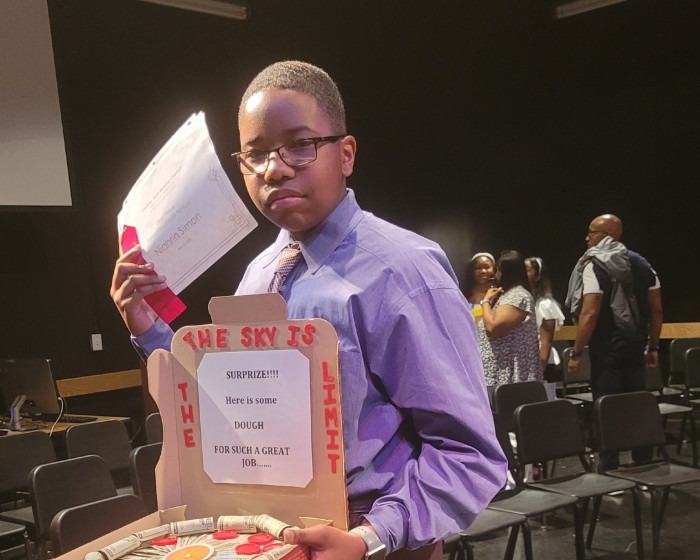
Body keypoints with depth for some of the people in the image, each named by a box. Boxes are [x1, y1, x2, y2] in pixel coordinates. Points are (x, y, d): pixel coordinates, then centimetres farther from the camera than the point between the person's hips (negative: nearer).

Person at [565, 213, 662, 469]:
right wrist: (653, 346, 16)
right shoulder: (641, 263, 11)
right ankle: (643, 463, 20)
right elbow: (656, 309, 10)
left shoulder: (595, 266, -11)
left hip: (607, 348, -7)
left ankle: (610, 468, 1)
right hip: (635, 346, 7)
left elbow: (590, 314, -19)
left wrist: (575, 353, -14)